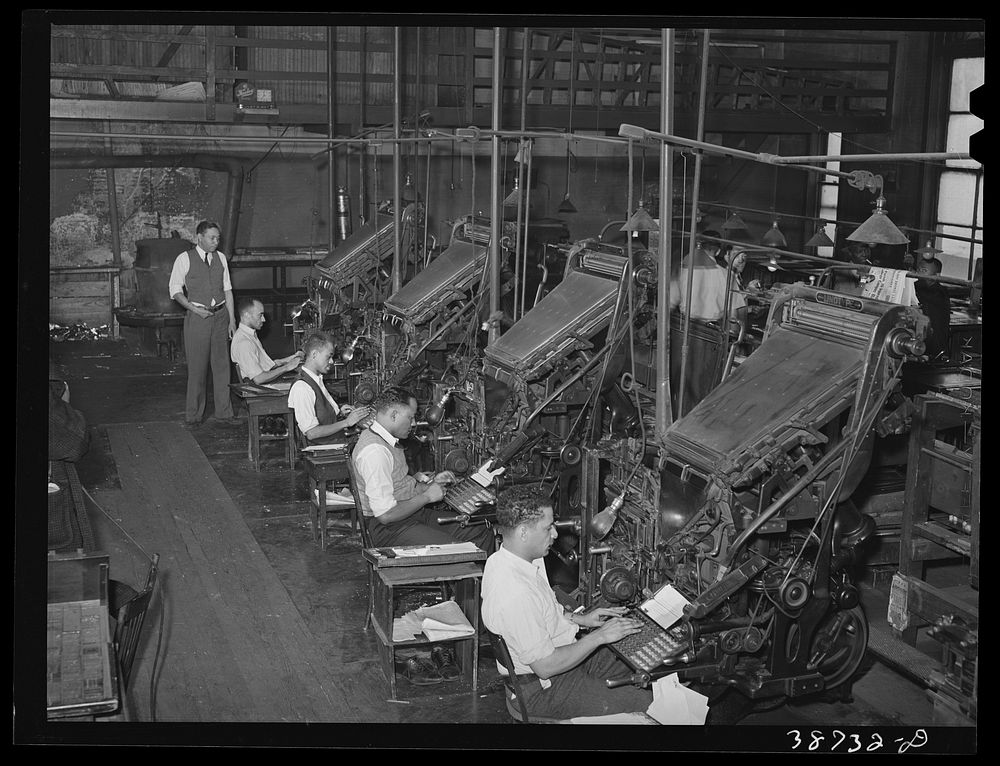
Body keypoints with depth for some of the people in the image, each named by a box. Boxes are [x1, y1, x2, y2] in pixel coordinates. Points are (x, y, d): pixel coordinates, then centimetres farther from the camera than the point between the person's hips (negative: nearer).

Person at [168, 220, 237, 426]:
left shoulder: (220, 258, 9)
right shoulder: (184, 259, -3)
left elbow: (227, 290, 11)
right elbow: (175, 290, -1)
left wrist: (232, 320, 7)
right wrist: (194, 308, -13)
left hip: (220, 315, 4)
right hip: (198, 317, -4)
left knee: (222, 363, 7)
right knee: (197, 367, -2)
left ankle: (224, 411, 17)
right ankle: (193, 415, 7)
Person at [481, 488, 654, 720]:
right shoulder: (516, 595, -33)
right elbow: (545, 666, -27)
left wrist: (579, 619, 5)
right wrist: (599, 636, -19)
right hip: (542, 688, -10)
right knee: (645, 703, -15)